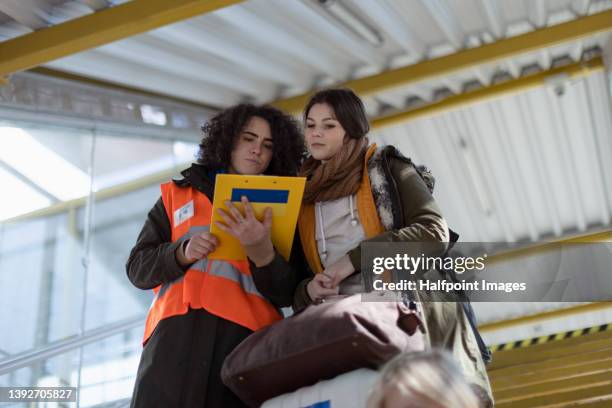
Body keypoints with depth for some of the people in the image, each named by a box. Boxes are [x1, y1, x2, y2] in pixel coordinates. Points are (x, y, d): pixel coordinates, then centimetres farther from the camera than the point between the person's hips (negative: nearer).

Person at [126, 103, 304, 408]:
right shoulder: (177, 194, 22)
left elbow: (285, 294, 8)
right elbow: (138, 267, 15)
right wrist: (182, 254, -5)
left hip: (245, 335, 0)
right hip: (177, 331, 1)